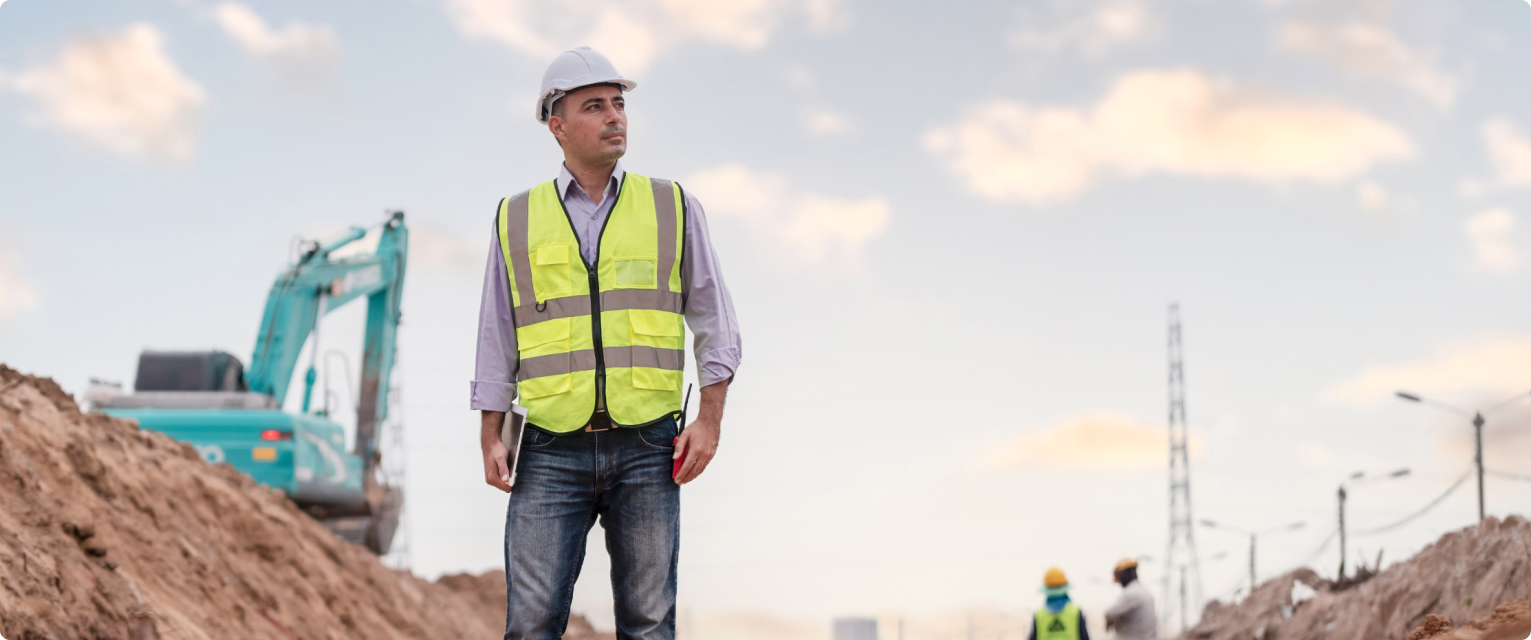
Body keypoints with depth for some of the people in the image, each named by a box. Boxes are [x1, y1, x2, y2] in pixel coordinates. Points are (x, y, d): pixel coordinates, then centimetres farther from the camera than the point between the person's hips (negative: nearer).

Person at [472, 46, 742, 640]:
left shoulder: (673, 207, 7)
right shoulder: (517, 219, 9)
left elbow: (714, 322, 8)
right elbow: (497, 338, 12)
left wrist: (710, 419, -2)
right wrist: (490, 438, 4)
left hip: (645, 449, 0)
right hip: (552, 451, 0)